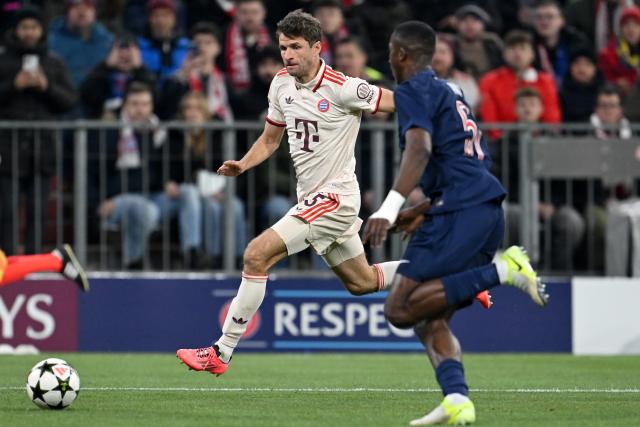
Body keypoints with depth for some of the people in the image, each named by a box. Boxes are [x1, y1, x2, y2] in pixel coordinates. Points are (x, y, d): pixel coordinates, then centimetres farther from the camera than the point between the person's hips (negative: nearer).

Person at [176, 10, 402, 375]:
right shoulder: (281, 84, 4)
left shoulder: (342, 88, -18)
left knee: (258, 254, -18)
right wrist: (243, 165, -2)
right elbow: (270, 139, 15)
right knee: (362, 282, 20)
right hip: (310, 197, 9)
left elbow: (402, 102, -10)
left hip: (335, 196, -9)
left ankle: (222, 353, -12)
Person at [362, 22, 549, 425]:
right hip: (489, 210, 9)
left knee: (401, 309, -13)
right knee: (430, 319, 9)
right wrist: (421, 211, 41)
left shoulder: (413, 91, -1)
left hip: (460, 209, -9)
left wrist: (389, 208, -28)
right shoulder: (450, 92, 28)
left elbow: (420, 149, -19)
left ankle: (502, 270, -20)